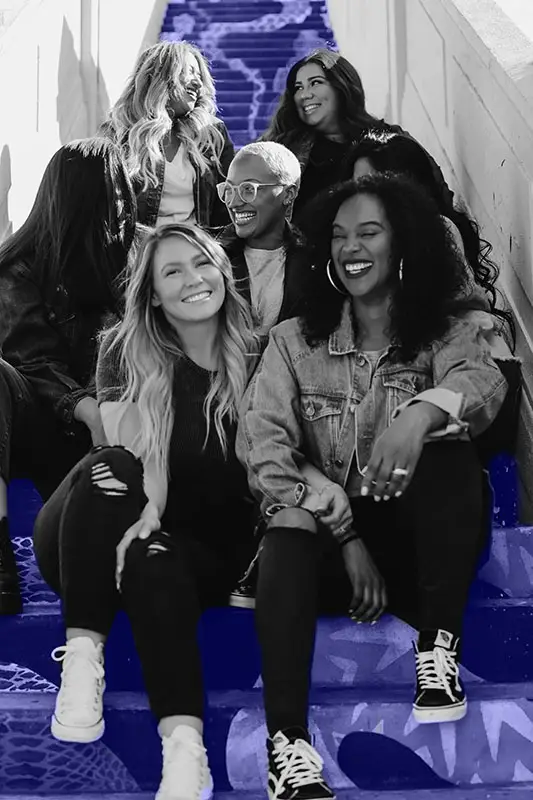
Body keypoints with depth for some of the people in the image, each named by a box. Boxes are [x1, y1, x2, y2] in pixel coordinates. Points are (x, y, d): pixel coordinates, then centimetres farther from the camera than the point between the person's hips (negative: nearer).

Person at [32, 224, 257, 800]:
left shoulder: (255, 357, 2)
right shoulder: (126, 353, -2)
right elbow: (136, 458, -15)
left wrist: (268, 552, -18)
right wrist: (145, 508, -34)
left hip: (206, 554, 0)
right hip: (92, 545, 0)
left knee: (153, 559, -36)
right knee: (108, 469, -33)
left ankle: (185, 748, -51)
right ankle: (82, 659, -35)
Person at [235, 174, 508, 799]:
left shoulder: (445, 335, 4)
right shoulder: (295, 341, 5)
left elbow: (484, 383, -20)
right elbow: (262, 447, -10)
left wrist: (423, 411, -44)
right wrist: (347, 535, -21)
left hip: (420, 538, 1)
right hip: (325, 537, 0)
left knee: (447, 447, -27)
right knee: (290, 527, -34)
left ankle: (438, 650, -24)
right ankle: (287, 744, -44)